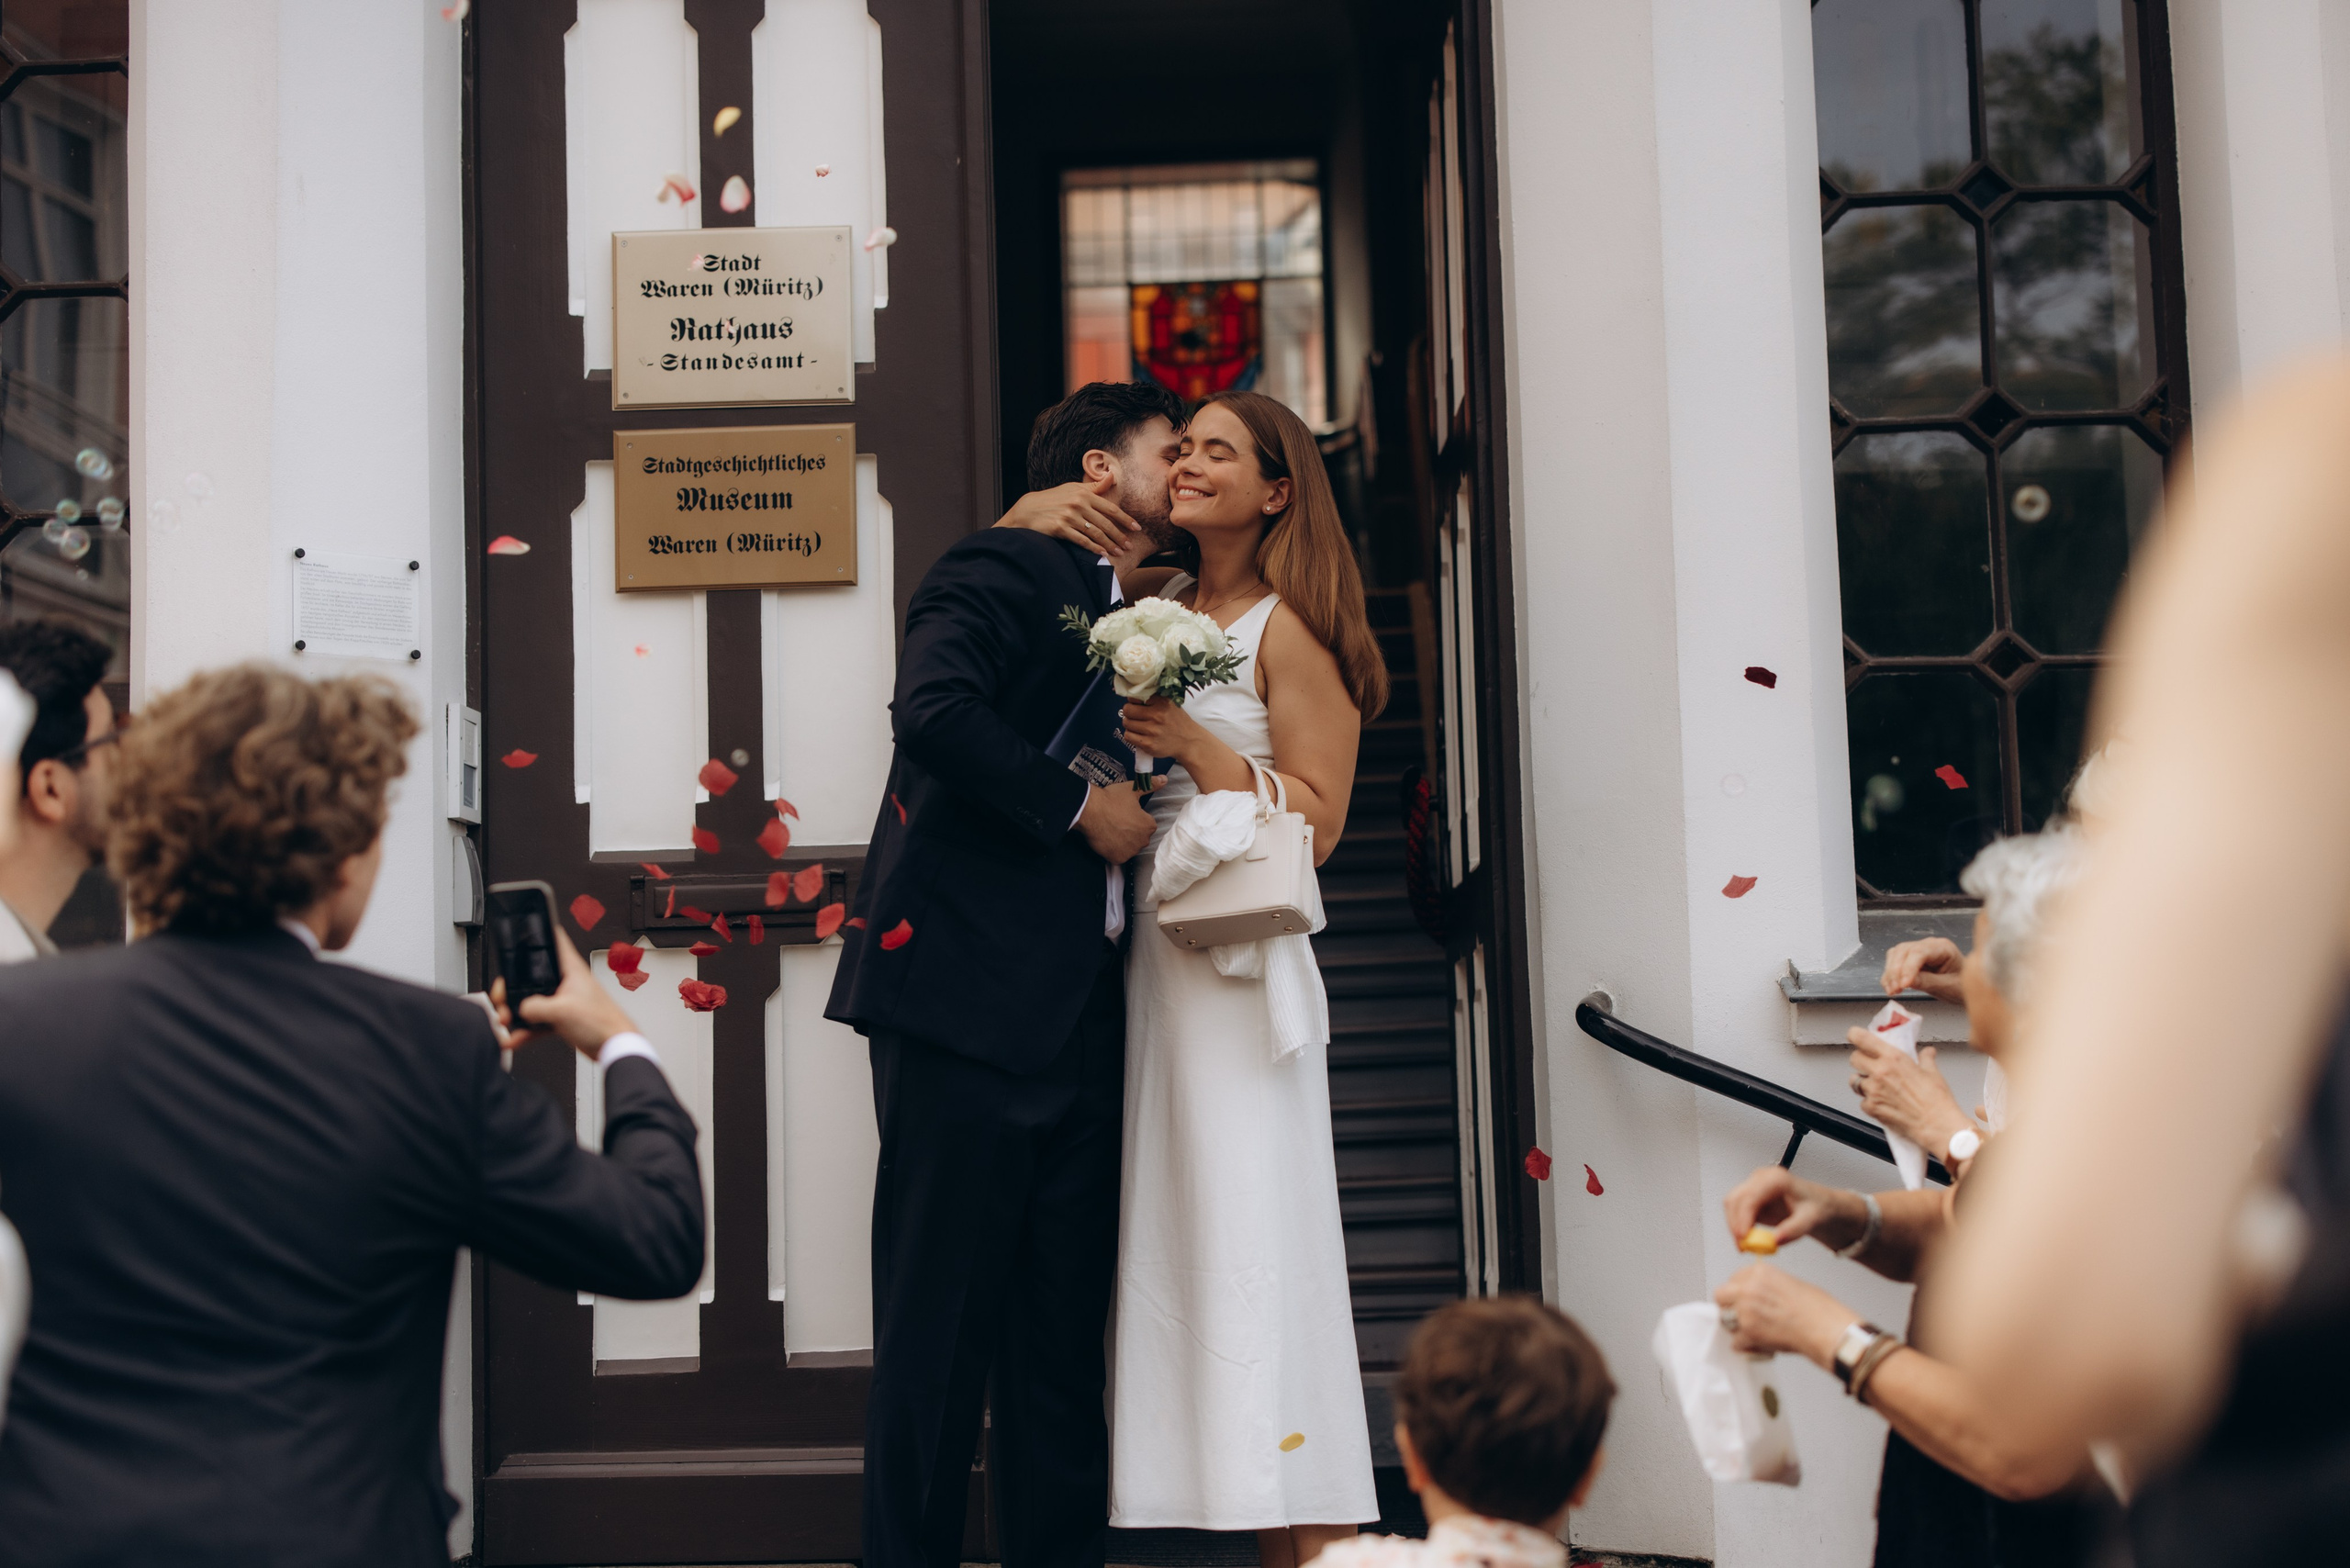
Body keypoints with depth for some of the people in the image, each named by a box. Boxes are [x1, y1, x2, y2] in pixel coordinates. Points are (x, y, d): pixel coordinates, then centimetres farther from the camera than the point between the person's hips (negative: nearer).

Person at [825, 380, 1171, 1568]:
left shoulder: (1134, 614, 23)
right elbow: (933, 706, -20)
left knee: (1063, 1330, 10)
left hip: (1078, 1015, 8)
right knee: (941, 1323, -1)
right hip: (967, 992, -8)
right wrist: (1077, 804, -14)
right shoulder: (1010, 565, -3)